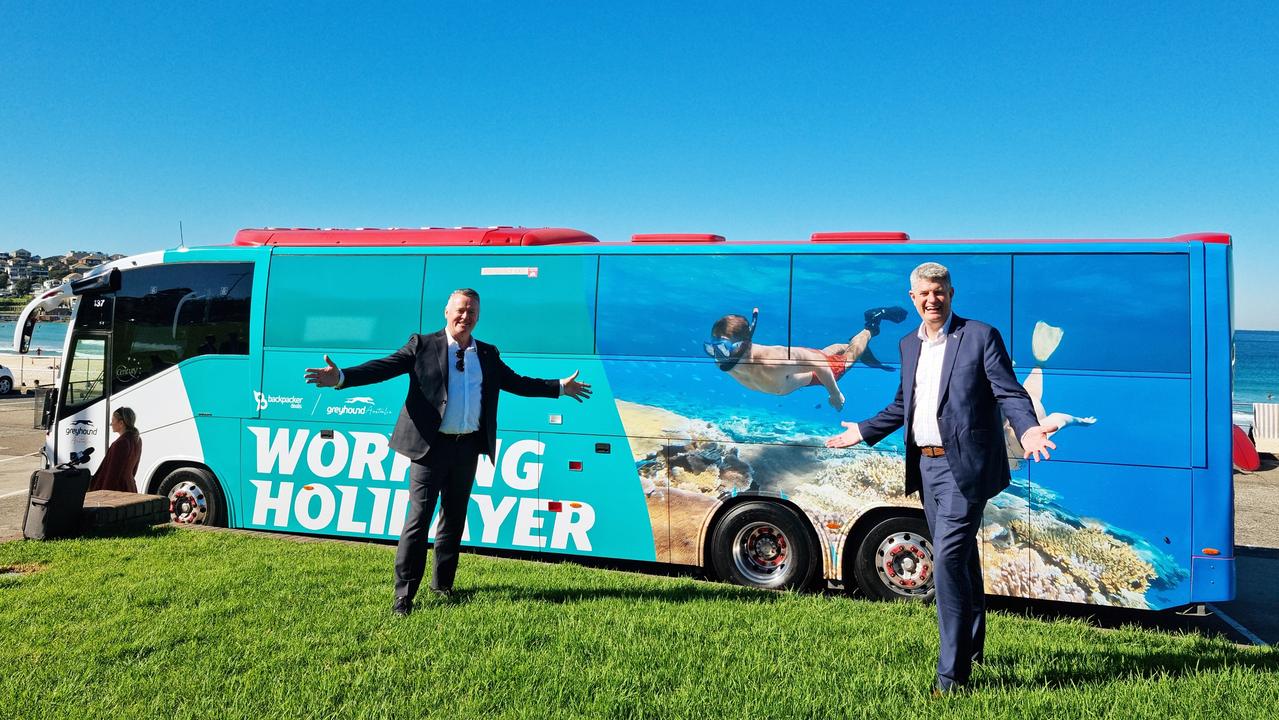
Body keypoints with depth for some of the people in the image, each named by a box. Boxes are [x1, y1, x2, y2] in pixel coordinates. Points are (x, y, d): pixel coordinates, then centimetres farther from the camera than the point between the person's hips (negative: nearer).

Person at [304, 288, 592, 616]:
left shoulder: (488, 355, 11)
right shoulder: (423, 346, -1)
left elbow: (517, 382, 19)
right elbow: (384, 367, -10)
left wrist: (561, 387, 18)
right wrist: (341, 377, -24)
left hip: (467, 447, 5)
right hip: (431, 445, -4)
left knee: (455, 519, 15)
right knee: (419, 518, -5)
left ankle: (443, 584, 30)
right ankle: (404, 595, 4)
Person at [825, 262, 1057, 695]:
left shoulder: (980, 336, -5)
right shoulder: (909, 345, 13)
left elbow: (1010, 394, -11)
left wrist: (1027, 429, -29)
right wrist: (862, 432, 23)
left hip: (964, 467, -6)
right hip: (926, 466, 7)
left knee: (948, 560, -13)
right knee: (958, 561, 18)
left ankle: (953, 671, -4)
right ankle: (971, 647, 36)